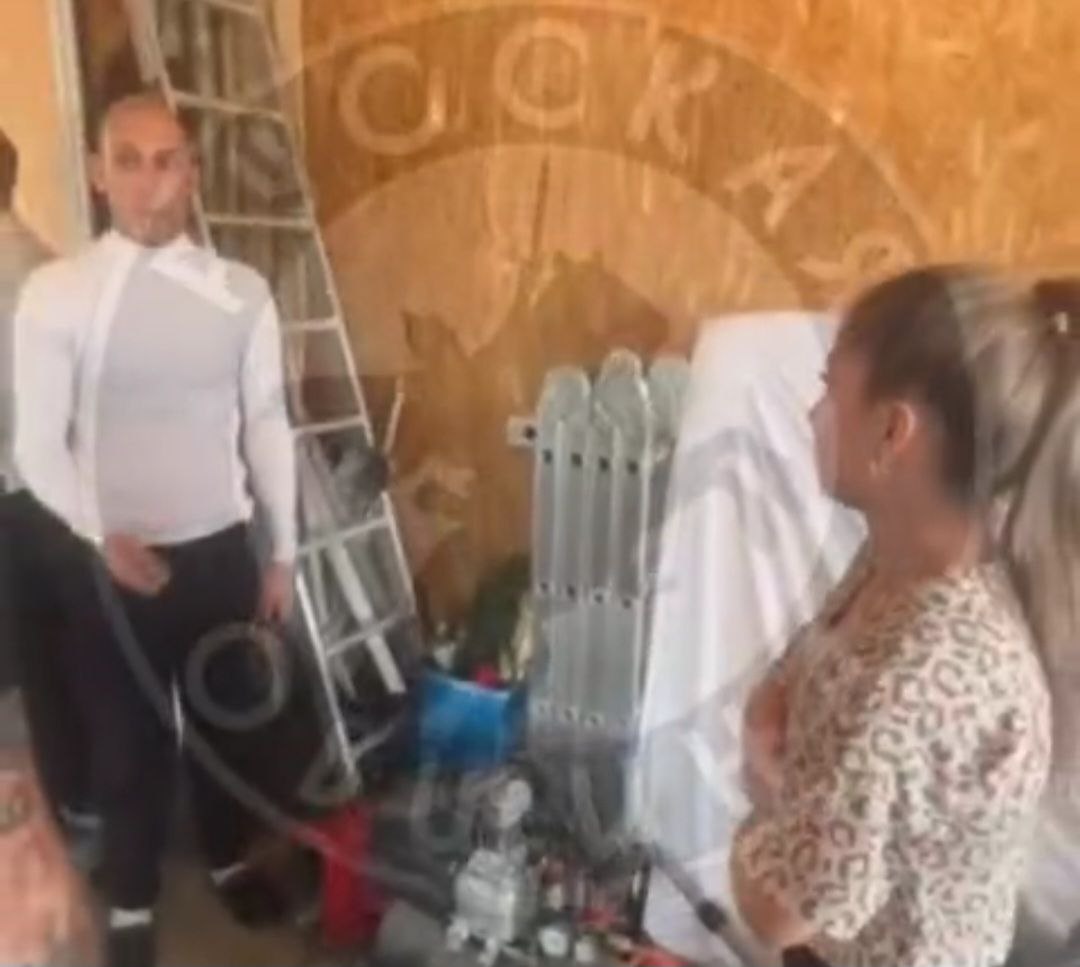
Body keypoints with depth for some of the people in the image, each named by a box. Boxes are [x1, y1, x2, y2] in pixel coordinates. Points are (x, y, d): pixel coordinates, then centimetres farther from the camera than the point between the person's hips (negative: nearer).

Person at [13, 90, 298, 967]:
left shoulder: (243, 292, -3)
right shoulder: (55, 294, -8)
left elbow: (267, 427, 2)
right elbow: (38, 447, -6)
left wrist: (283, 553, 3)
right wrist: (102, 536, -20)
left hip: (221, 551, 2)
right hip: (113, 561, -2)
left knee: (223, 720, 19)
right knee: (130, 738, 13)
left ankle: (229, 858, 44)